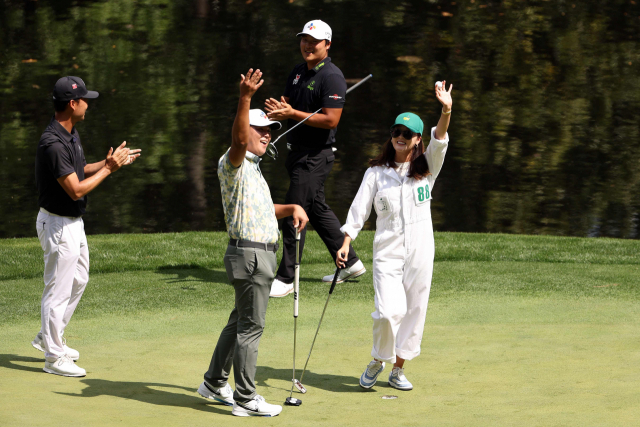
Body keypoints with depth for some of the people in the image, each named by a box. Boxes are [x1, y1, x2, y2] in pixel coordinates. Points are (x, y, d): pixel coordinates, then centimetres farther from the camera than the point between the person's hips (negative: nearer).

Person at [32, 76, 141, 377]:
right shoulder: (53, 144, -28)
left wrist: (109, 163, 7)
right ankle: (54, 357, 9)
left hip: (74, 222, 10)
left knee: (78, 281, 23)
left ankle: (48, 337, 35)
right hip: (58, 225, -10)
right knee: (58, 290, -1)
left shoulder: (71, 133, 5)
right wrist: (108, 169, -19)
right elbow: (76, 190, -28)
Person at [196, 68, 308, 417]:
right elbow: (238, 140, -32)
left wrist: (292, 208, 17)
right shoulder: (233, 163, -9)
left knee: (241, 322, 18)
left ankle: (214, 383, 28)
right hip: (249, 254, -10)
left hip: (261, 254, 10)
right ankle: (245, 399, -3)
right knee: (250, 326, -7)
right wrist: (245, 99, -46)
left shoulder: (253, 168, 22)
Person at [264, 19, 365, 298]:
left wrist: (292, 113, -23)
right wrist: (277, 108, -7)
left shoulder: (331, 77, -15)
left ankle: (286, 279, -6)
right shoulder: (298, 72, 13)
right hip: (298, 152, 10)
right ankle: (350, 264, 29)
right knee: (318, 210, 17)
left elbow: (331, 120, -21)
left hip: (316, 156, -10)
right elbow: (287, 104, 18)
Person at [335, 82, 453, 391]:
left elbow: (439, 142, -13)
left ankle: (398, 370, 20)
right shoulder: (376, 173, 5)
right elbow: (358, 211, 4)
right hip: (387, 253, -2)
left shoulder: (427, 169, 6)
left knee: (414, 312, 5)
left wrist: (446, 112, -31)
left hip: (420, 253, 2)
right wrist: (345, 244, -8)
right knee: (390, 311, -17)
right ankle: (378, 361, 7)